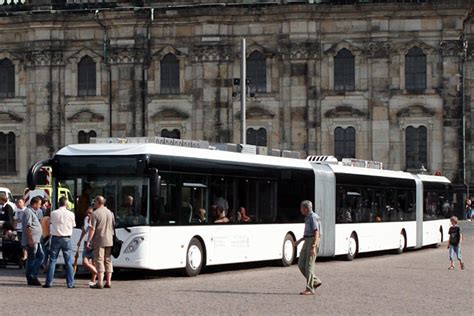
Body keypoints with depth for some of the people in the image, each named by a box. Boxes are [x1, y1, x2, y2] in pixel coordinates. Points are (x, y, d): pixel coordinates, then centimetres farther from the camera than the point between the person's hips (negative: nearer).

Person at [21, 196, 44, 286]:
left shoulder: (32, 212, 19)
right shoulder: (28, 212, -13)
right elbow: (27, 227, -20)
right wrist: (30, 240, -23)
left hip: (36, 240, 10)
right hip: (31, 241, -10)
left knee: (41, 256, 10)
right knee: (31, 259, -4)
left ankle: (33, 276, 11)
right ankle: (31, 278, 1)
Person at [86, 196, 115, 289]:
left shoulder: (95, 213, -10)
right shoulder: (110, 212, 10)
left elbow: (92, 229, -13)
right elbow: (113, 226, 16)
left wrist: (88, 241, -10)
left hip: (99, 240, -6)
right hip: (109, 240, 6)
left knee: (99, 260, -5)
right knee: (108, 260, 11)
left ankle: (100, 282, -9)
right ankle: (108, 282, 10)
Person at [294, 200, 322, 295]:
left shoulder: (313, 217, -14)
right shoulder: (308, 217, 17)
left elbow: (316, 233, -21)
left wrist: (313, 247, -28)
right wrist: (299, 241, 23)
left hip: (313, 241, -10)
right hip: (307, 241, 10)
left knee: (309, 265, -8)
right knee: (301, 264, 6)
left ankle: (310, 289, -4)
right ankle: (315, 281, 15)